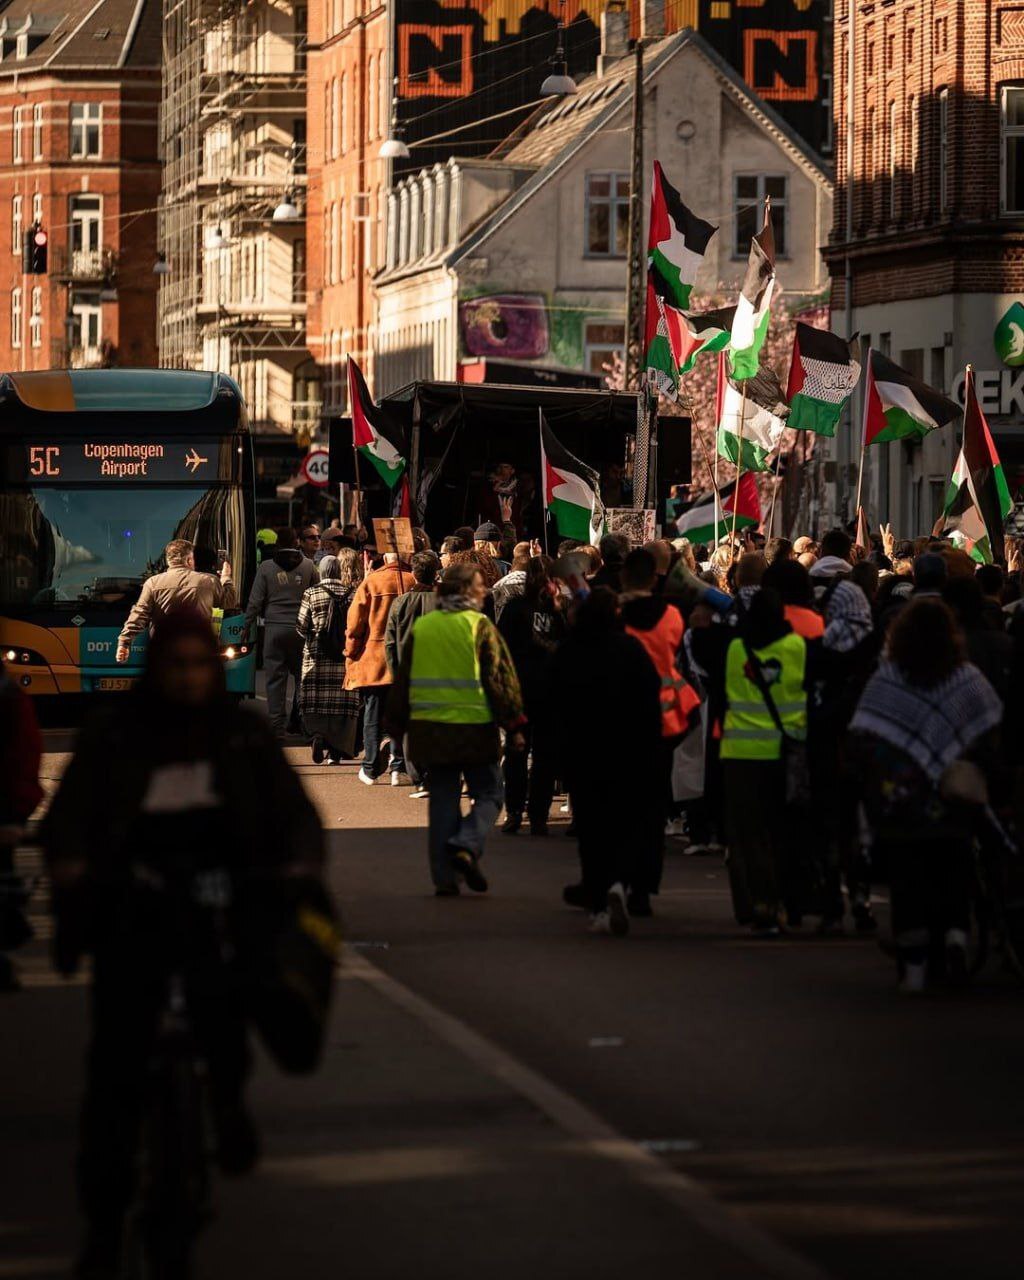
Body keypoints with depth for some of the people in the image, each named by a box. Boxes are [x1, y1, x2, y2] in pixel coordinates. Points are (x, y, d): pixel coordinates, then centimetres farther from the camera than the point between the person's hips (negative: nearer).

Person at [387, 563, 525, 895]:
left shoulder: (421, 627, 8)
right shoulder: (480, 626, -6)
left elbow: (403, 681, 13)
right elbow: (501, 679, -8)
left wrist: (398, 724, 22)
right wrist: (513, 726, -4)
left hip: (430, 727, 4)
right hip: (475, 727, -4)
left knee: (442, 801, 9)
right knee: (488, 794, 8)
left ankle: (445, 876, 6)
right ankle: (466, 846, -16)